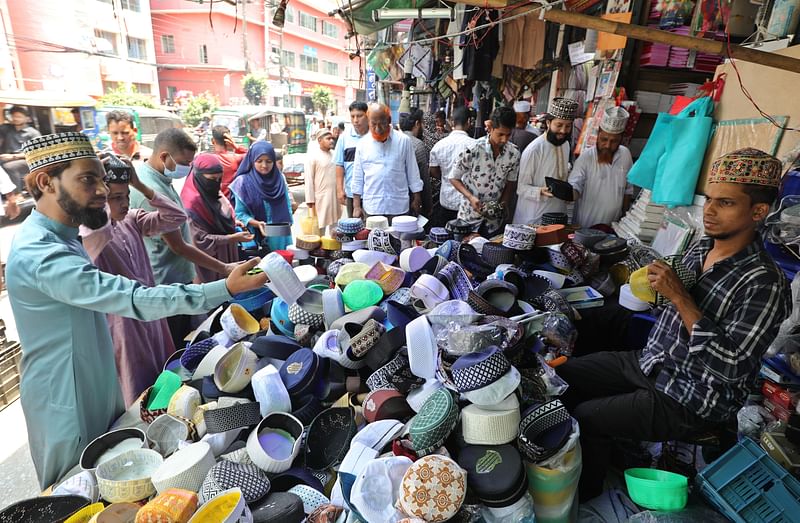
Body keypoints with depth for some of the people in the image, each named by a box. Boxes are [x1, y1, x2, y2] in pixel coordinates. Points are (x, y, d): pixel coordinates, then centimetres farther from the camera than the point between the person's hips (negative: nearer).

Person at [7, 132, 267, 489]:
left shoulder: (56, 238, 5)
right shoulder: (40, 254, -30)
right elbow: (134, 299, -37)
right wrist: (225, 289, -40)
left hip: (97, 391, 9)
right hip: (69, 410, -9)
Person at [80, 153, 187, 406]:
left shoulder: (132, 220, 0)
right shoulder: (84, 235, -19)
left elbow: (176, 217, -6)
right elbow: (102, 232, -43)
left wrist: (139, 185, -13)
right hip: (122, 326, -6)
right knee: (138, 401, 9)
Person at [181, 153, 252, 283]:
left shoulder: (214, 194, 5)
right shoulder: (192, 201, -21)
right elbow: (201, 239, -23)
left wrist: (233, 223, 1)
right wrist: (233, 238, -24)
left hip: (226, 255, 8)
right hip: (208, 261, -8)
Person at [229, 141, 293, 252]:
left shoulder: (280, 179, 5)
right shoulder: (243, 181, -5)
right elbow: (240, 214, -5)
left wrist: (287, 224, -2)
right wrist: (257, 224, -19)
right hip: (256, 238, -3)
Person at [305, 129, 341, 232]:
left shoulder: (335, 156, 11)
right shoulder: (312, 157, -5)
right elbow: (309, 180, -9)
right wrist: (310, 201, -13)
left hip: (336, 197, 6)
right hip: (321, 198, -5)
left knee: (335, 225, 12)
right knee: (320, 225, 0)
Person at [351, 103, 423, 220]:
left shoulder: (404, 140, 1)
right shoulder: (362, 144, 4)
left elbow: (413, 173, 6)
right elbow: (358, 178, 7)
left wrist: (416, 200, 6)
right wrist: (356, 206, 4)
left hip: (399, 207, -1)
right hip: (371, 208, 1)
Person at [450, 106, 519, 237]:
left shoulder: (514, 153, -7)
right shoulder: (472, 150, -18)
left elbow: (510, 183, 5)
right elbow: (454, 178, -8)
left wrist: (503, 205, -10)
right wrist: (470, 197, -22)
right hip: (470, 215, -3)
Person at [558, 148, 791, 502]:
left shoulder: (763, 283, -21)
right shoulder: (701, 247, 2)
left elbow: (731, 367, -26)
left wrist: (680, 297, -28)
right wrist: (655, 284, -4)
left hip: (691, 398, -7)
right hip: (648, 361, 8)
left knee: (584, 419, -13)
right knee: (562, 375, 4)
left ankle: (586, 495, 16)